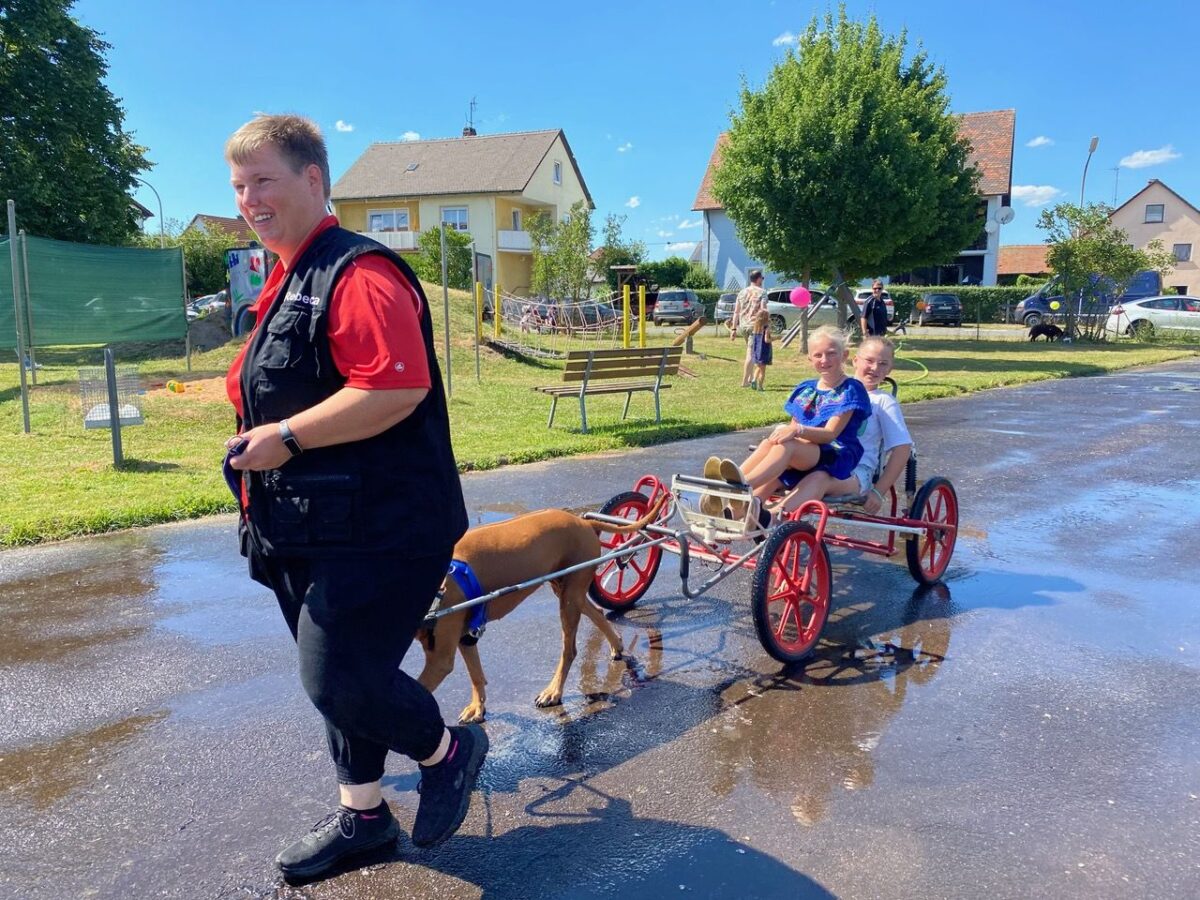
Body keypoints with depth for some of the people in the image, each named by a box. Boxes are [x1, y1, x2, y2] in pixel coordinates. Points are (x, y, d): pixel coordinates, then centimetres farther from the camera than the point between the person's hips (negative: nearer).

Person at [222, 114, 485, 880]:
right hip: (308, 529, 10)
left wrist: (286, 437, -22)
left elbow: (397, 388, -29)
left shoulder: (356, 273, -17)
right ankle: (361, 814, 35)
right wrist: (261, 441, 11)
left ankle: (449, 752, 22)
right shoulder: (287, 279, 15)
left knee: (340, 681, -6)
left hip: (377, 529, -10)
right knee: (341, 679, 17)